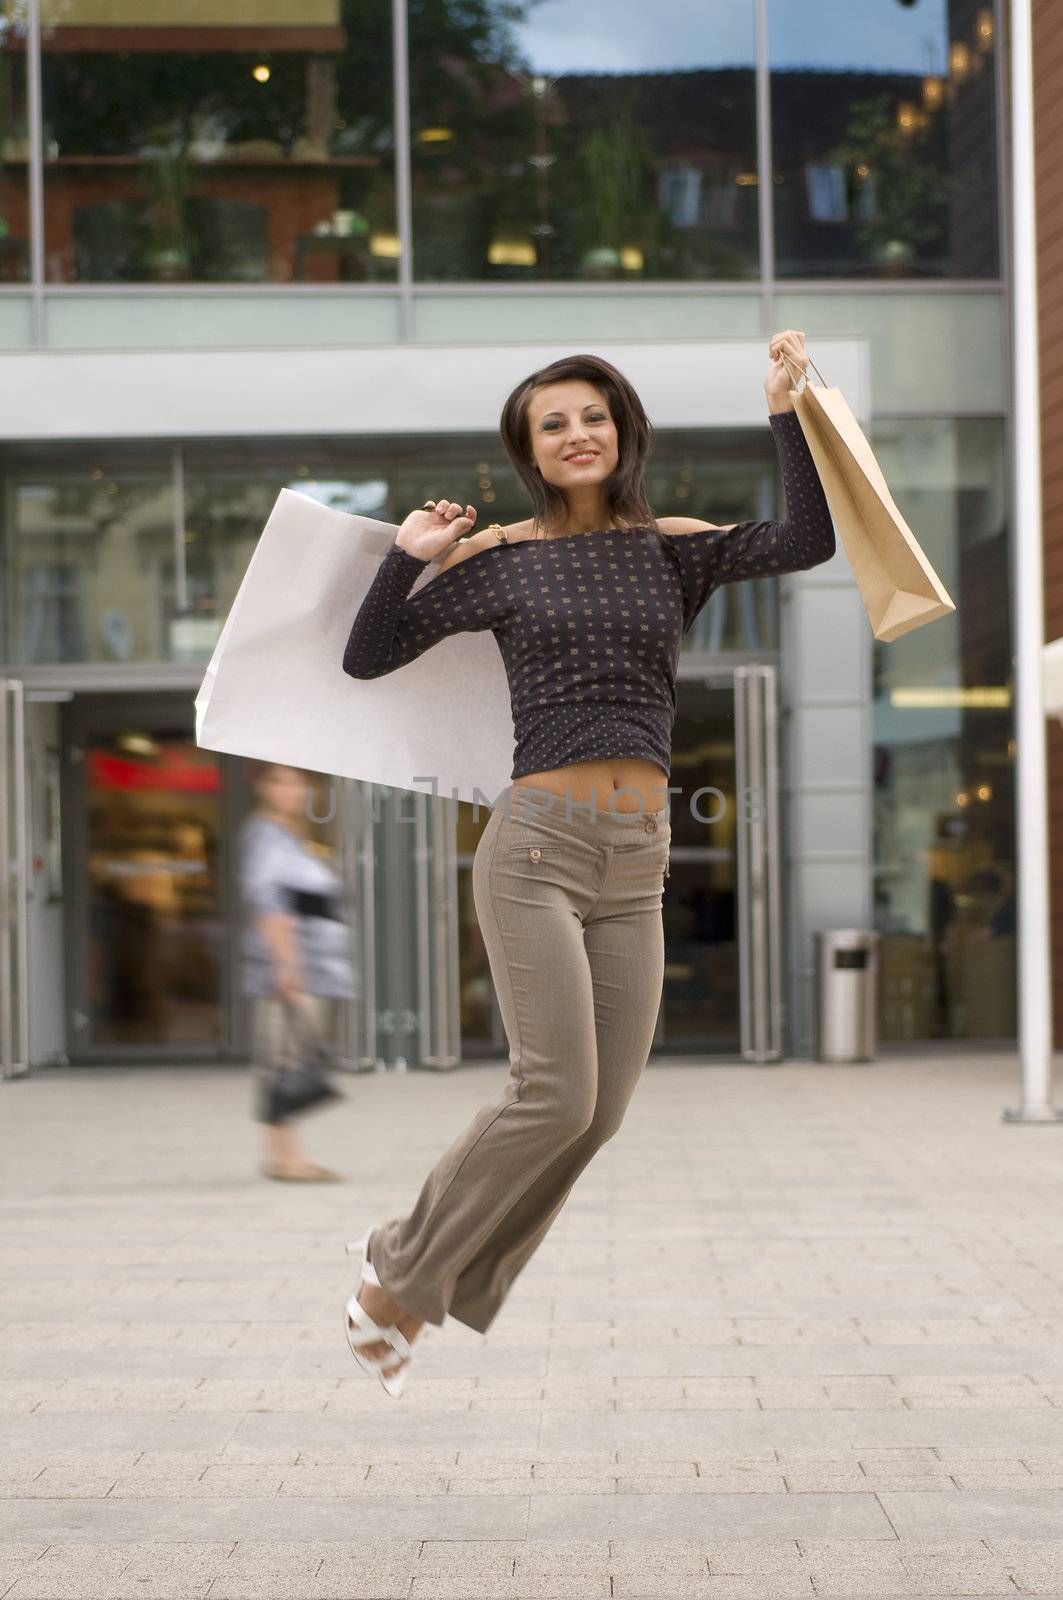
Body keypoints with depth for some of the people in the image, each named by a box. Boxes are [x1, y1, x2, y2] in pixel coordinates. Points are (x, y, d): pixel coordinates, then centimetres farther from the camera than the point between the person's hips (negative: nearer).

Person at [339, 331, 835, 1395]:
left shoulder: (673, 548, 11)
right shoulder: (499, 556, 4)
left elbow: (807, 543, -4)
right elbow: (366, 659, 7)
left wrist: (785, 413, -8)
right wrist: (405, 558, -4)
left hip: (638, 865, 5)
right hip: (538, 844, -4)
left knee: (601, 1110, 4)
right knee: (554, 1096, -12)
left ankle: (436, 1290, 19)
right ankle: (397, 1275, 8)